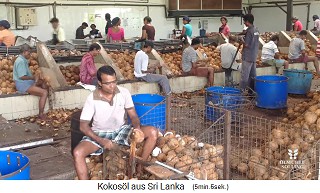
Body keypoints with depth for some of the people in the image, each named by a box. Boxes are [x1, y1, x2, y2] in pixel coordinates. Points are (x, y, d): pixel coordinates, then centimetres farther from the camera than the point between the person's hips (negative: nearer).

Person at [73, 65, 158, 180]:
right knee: (77, 153, -30)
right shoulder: (92, 99, -16)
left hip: (121, 131, 2)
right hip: (99, 134, -2)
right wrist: (101, 141, -27)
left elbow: (133, 115, -1)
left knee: (153, 132, -18)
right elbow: (83, 126, -13)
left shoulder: (124, 92, -9)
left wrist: (137, 127, -26)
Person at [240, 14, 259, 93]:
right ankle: (253, 91, 18)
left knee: (244, 76, -5)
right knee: (253, 75, 13)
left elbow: (247, 45, -19)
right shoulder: (256, 30, 10)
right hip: (254, 56, 9)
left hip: (247, 57, -9)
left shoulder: (249, 31, -16)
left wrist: (242, 41, -2)